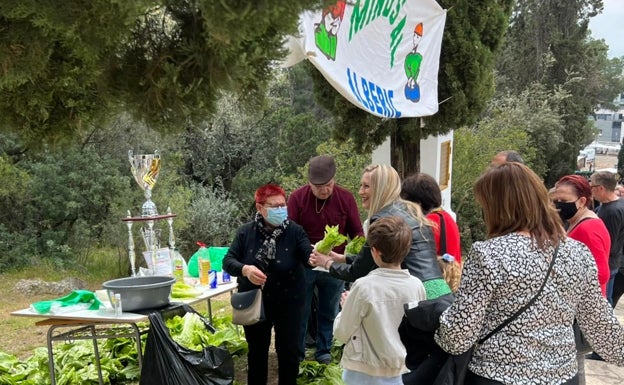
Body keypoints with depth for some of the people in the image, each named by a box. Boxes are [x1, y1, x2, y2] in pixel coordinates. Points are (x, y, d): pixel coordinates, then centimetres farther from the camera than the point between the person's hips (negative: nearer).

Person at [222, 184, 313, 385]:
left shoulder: (295, 231, -10)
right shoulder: (246, 232, -7)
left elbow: (309, 257, -23)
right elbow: (228, 261, -9)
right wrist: (245, 269, -30)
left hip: (288, 303, -1)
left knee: (288, 351, 10)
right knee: (257, 350, 18)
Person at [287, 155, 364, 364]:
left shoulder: (346, 198, -7)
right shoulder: (297, 197, -11)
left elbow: (356, 231, 0)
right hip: (304, 264, -1)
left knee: (328, 312, 13)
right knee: (300, 311, 9)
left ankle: (323, 351, 28)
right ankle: (297, 353, 24)